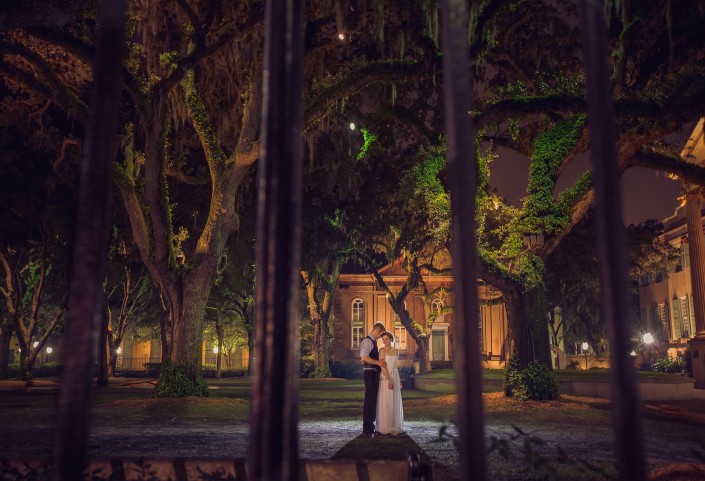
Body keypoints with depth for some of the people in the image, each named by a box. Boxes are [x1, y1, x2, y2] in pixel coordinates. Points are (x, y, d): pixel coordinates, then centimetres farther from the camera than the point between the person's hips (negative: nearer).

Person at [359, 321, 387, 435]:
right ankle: (367, 427, -2)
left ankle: (370, 425, 22)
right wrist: (378, 362, -19)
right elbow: (364, 357, -22)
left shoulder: (373, 341, 18)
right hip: (370, 373, -10)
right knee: (370, 399, -7)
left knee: (373, 399, 14)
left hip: (374, 373, 10)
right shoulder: (368, 341, -12)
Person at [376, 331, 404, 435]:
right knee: (386, 403, -6)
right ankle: (386, 427, 0)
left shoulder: (396, 351, 11)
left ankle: (394, 427, 16)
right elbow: (383, 366, -15)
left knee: (395, 403, 9)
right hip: (386, 378, -7)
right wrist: (389, 380, -22)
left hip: (395, 377, 7)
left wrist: (399, 380, 14)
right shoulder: (382, 350, -8)